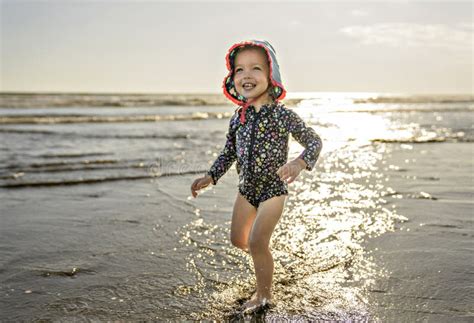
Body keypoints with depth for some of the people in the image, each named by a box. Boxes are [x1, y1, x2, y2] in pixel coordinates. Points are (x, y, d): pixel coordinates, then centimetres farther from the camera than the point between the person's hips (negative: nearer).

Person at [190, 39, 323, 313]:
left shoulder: (283, 115, -18)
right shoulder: (238, 117, -4)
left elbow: (314, 141, -13)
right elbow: (229, 152, 9)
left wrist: (300, 162, -32)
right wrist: (210, 177, 1)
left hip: (273, 189, -5)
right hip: (246, 189, 5)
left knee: (256, 242, -8)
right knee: (238, 239, 14)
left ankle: (264, 294, 15)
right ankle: (263, 252, 48)